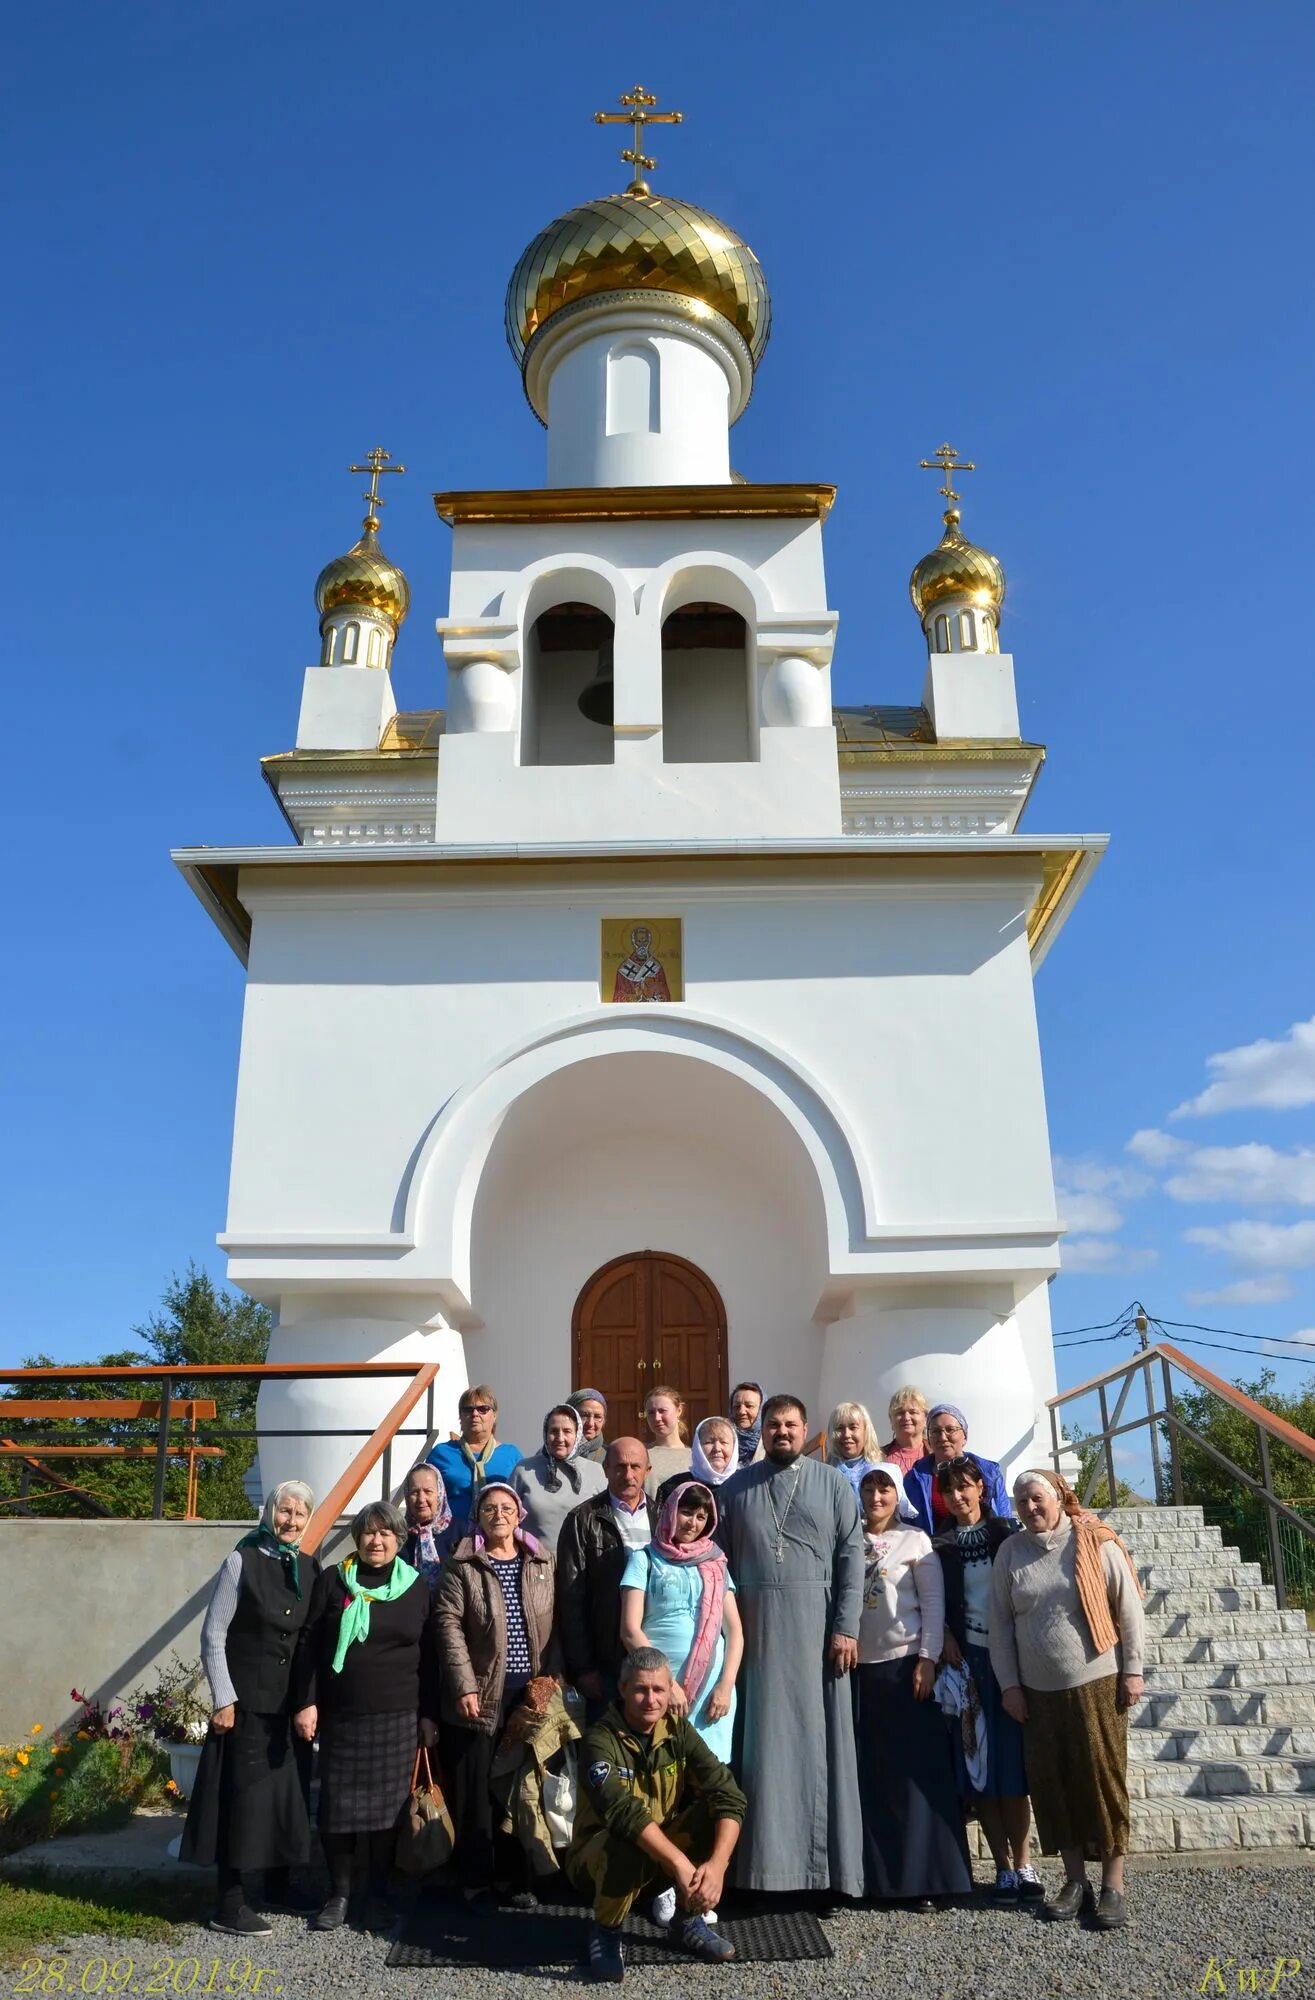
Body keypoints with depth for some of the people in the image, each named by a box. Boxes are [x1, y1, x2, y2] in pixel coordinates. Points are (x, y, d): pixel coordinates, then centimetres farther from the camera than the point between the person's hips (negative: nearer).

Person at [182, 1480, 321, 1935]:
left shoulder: (310, 1568, 4)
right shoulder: (242, 1562, -10)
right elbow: (213, 1635, -9)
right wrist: (224, 1699, -13)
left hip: (293, 1703, 5)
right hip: (248, 1701, -5)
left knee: (289, 1791, 13)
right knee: (243, 1794, -1)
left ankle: (278, 1885, 29)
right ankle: (229, 1905, 10)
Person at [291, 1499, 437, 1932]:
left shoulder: (416, 1586, 5)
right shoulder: (332, 1581, 2)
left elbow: (428, 1655, 6)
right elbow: (308, 1644, 1)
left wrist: (429, 1715, 4)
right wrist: (305, 1703, -6)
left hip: (397, 1718, 0)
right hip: (339, 1716, 0)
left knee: (387, 1807, 4)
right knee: (338, 1806, 4)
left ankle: (379, 1896, 20)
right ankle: (338, 1894, 21)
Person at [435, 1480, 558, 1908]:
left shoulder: (542, 1562, 7)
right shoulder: (462, 1563, -3)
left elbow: (551, 1625, 6)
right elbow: (449, 1623, -8)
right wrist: (465, 1685, -14)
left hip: (530, 1691, 3)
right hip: (480, 1693, -3)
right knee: (475, 1788, 3)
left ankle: (519, 1876, 22)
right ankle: (476, 1880, 17)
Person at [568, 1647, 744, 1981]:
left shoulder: (678, 1730, -9)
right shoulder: (601, 1741, -23)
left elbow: (729, 1795, -19)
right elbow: (626, 1812, -38)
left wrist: (717, 1864, -34)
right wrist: (681, 1865, -46)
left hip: (662, 1852, 4)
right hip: (600, 1854, -4)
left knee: (714, 1810, -20)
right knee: (628, 1846, -38)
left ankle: (692, 1919, -1)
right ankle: (606, 1929, -7)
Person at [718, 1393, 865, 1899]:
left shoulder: (833, 1483, 4)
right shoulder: (736, 1487, 8)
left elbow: (852, 1555, -1)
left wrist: (847, 1628, -8)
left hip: (816, 1625, -1)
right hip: (755, 1627, 1)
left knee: (819, 1739, 3)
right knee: (764, 1741, 4)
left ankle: (827, 1863, 13)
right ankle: (766, 1857, 14)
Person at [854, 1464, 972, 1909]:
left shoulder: (915, 1539, 1)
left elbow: (933, 1601, -3)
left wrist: (927, 1659, -10)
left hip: (905, 1665, -3)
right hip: (858, 1668, 3)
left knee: (915, 1772, -1)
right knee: (866, 1775, 6)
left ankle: (923, 1878, 7)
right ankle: (871, 1875, 14)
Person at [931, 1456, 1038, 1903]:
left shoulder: (1006, 1534, 5)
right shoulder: (939, 1546, 7)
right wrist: (946, 1638, -13)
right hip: (965, 1659, 1)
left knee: (1011, 1759, -1)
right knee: (977, 1764, 1)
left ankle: (1023, 1863, 8)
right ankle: (1004, 1867, 10)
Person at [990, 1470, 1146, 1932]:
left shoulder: (1095, 1542, -6)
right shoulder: (1011, 1553, 2)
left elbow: (1129, 1609, -2)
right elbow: (1001, 1622, 6)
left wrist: (1132, 1670, -3)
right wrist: (1009, 1684, 3)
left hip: (1098, 1684, -3)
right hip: (1038, 1690, 3)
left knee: (1104, 1780, 2)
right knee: (1052, 1784, 7)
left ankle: (1113, 1886, 14)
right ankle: (1075, 1880, 21)